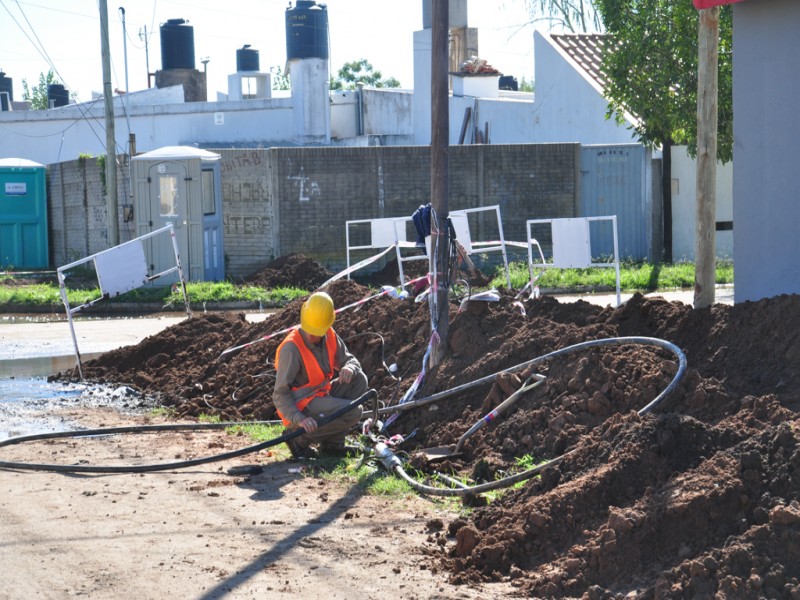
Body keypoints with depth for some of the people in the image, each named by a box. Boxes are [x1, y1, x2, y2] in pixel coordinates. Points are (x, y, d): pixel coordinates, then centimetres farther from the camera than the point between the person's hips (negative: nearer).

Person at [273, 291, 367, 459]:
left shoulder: (330, 337, 0)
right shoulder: (291, 348, -21)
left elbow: (351, 360, 12)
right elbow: (280, 395, -21)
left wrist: (349, 369, -15)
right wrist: (299, 419, -36)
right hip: (301, 406, -8)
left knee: (359, 380, -3)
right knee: (353, 412, -22)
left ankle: (332, 443, 0)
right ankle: (300, 438, -11)